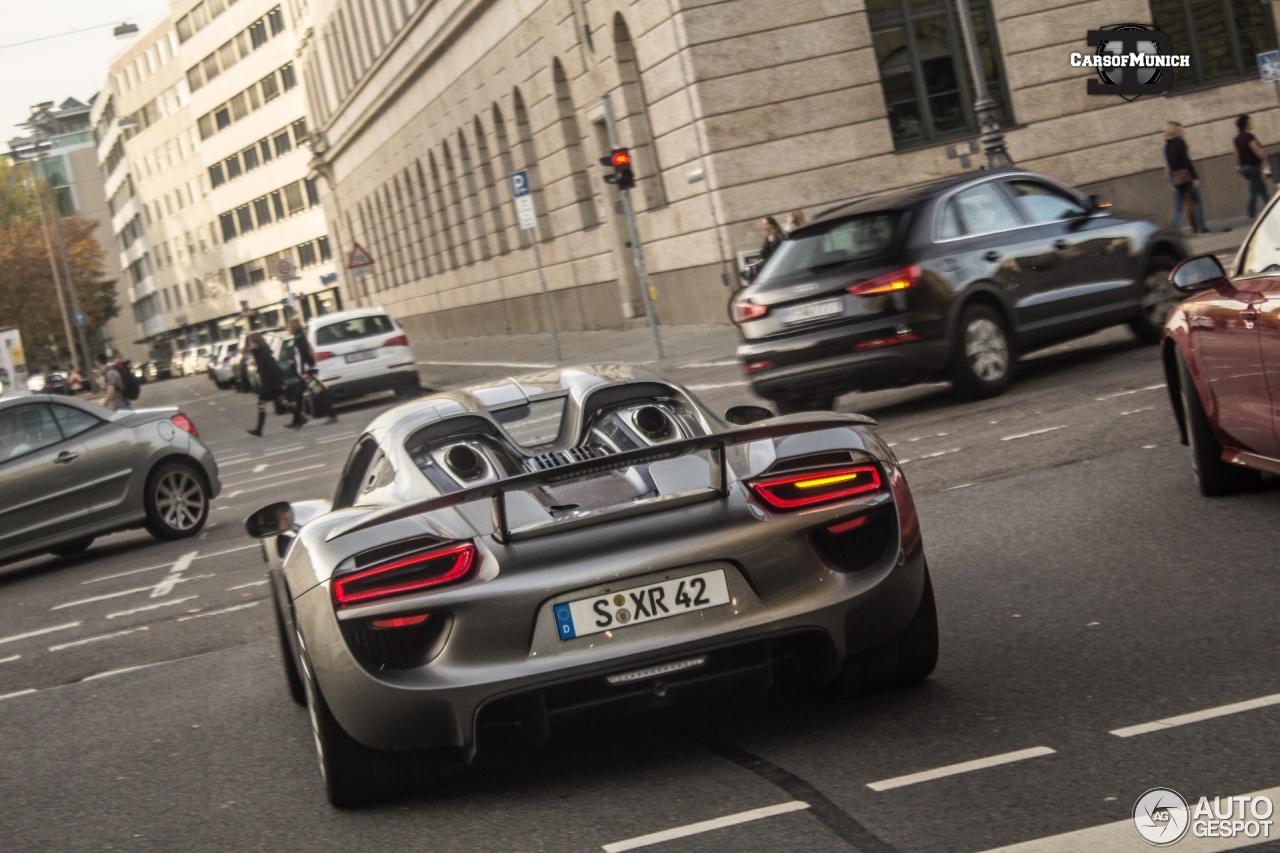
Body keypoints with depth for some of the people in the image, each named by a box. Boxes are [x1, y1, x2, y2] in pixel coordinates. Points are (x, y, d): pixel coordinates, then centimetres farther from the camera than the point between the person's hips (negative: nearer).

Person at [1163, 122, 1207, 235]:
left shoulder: (1167, 145, 11)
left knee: (1178, 208, 6)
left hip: (1175, 180, 6)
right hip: (1186, 177, -6)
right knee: (1198, 202, 4)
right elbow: (1186, 161, -14)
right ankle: (1201, 228, 1)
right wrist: (1195, 177, -15)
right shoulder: (1179, 142, -8)